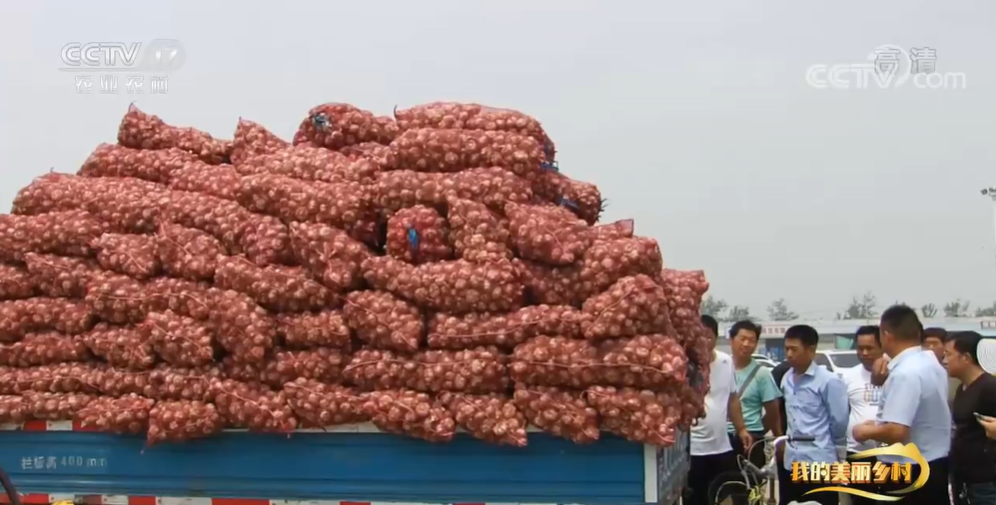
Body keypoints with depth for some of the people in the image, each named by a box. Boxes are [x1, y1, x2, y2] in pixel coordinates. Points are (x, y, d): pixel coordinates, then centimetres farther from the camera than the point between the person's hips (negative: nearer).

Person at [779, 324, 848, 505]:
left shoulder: (829, 381, -12)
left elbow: (839, 422, -8)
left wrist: (826, 444, 5)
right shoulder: (786, 380, 10)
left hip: (819, 464, -7)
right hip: (791, 462, 7)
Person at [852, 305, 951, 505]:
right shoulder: (932, 364, 8)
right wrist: (880, 423, 19)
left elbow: (896, 432, -28)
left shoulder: (904, 373, -23)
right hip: (934, 468, 9)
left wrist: (867, 431, -10)